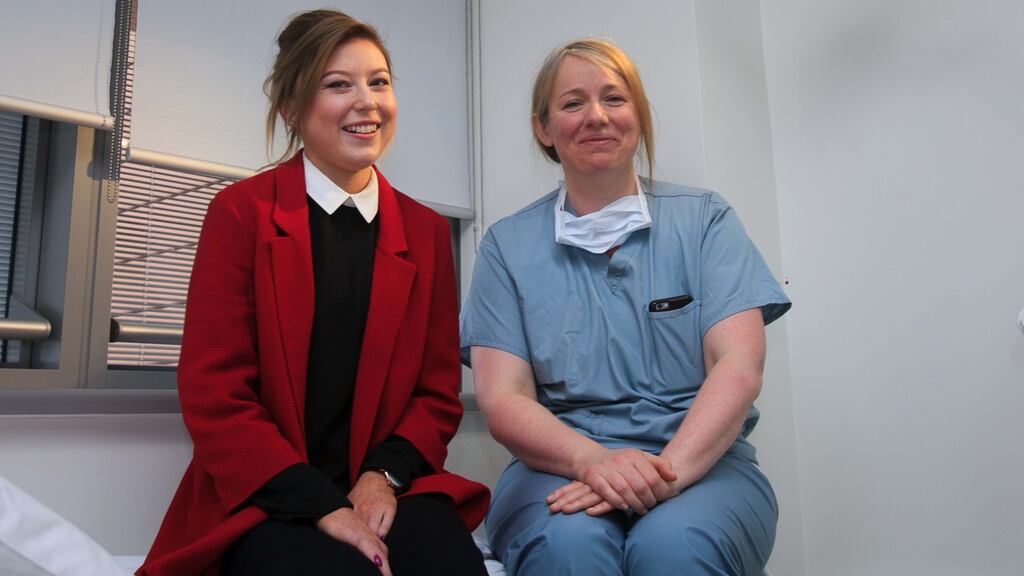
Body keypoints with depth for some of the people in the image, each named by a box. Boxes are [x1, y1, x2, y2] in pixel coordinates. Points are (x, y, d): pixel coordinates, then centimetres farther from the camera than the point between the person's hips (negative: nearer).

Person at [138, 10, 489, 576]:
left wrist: (385, 475, -10)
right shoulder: (241, 211, 0)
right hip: (265, 499, -3)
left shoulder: (427, 231, 9)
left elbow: (438, 391, 9)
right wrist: (323, 505, -15)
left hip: (386, 491, 4)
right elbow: (212, 392, -6)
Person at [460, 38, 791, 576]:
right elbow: (502, 399, -2)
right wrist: (593, 459, -21)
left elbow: (739, 366, -5)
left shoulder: (704, 219, 7)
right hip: (563, 464, 1)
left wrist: (669, 468, -23)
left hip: (700, 459, 0)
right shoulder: (507, 244, 7)